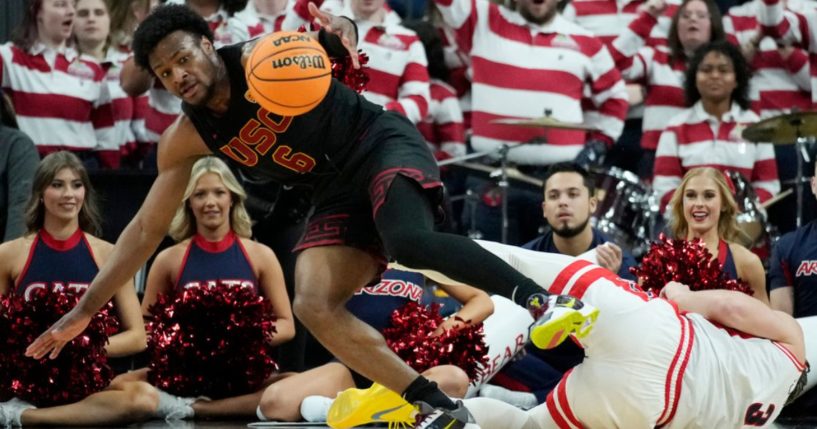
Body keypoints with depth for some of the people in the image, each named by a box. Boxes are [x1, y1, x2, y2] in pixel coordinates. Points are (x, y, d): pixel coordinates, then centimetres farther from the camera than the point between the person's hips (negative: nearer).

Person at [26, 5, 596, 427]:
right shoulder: (186, 140, -1)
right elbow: (147, 229, 5)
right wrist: (86, 309, 2)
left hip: (383, 146, -6)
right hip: (339, 193, 6)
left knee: (410, 241, -36)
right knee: (313, 307, -14)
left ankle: (544, 302, -39)